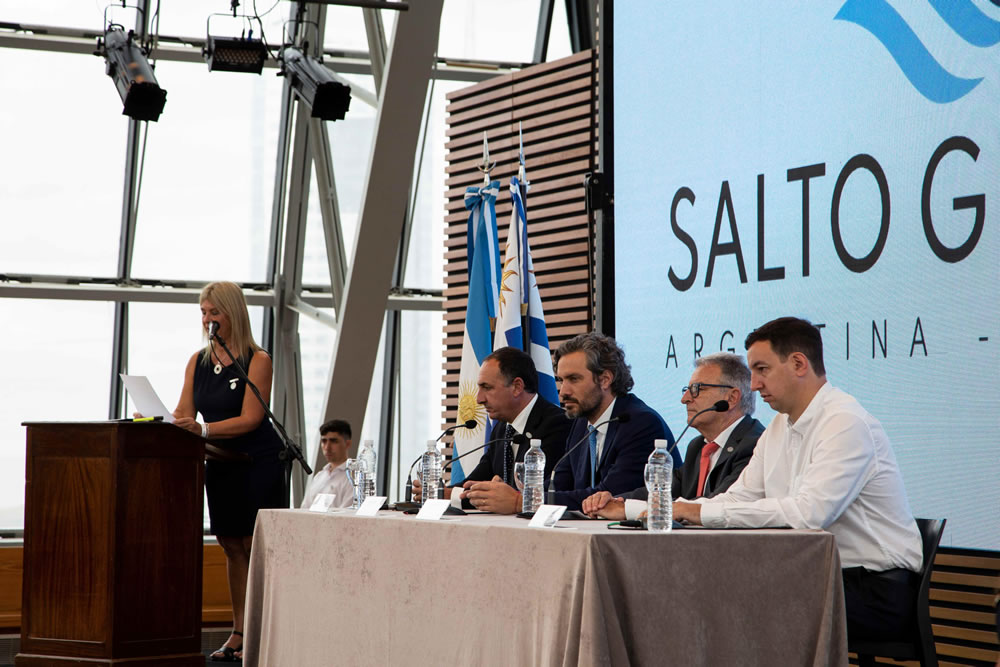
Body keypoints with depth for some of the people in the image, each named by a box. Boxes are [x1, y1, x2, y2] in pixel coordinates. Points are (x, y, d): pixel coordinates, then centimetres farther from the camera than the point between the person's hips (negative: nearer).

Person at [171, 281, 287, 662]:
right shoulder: (198, 362, 7)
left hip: (259, 462, -6)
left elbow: (250, 419, -18)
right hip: (221, 465, 6)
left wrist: (203, 430, -29)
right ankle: (238, 633, 12)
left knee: (255, 546, -6)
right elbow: (183, 415, 4)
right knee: (231, 546, 8)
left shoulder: (257, 361, -10)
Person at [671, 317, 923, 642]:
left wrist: (707, 512, -24)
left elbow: (810, 512, -28)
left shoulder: (846, 423, -16)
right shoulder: (780, 427, 13)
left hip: (876, 593, -8)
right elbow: (740, 497, 11)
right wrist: (681, 510, -9)